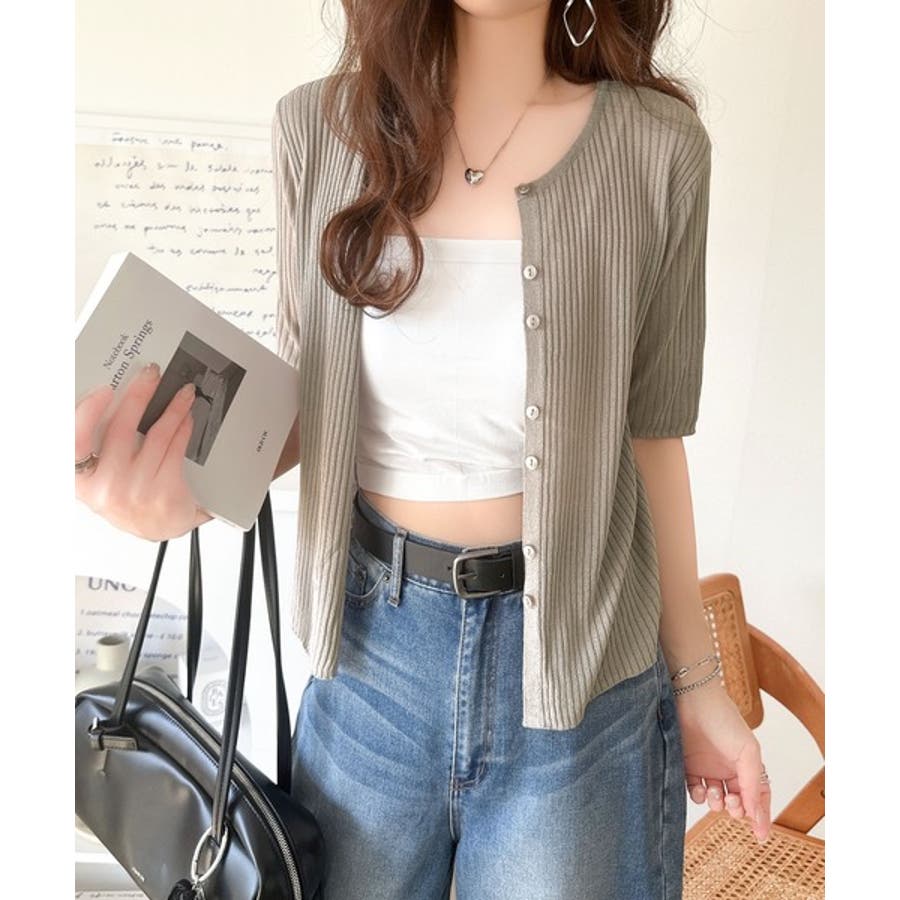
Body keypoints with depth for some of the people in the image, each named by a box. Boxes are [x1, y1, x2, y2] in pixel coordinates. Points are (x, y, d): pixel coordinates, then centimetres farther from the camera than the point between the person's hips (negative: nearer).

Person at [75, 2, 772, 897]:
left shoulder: (656, 144, -8)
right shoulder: (319, 125, -4)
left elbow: (650, 436, -2)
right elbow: (309, 394, 3)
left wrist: (696, 680, 5)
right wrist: (189, 483, -19)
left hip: (574, 666, -1)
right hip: (372, 638, 2)